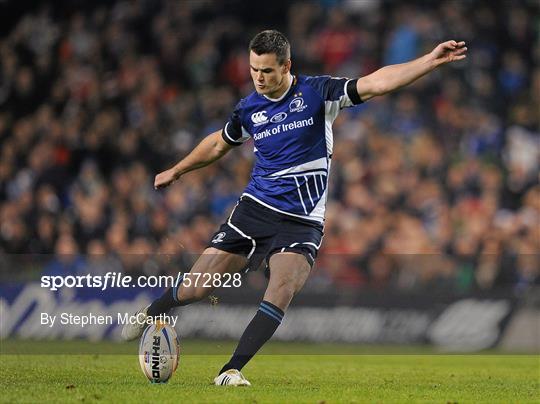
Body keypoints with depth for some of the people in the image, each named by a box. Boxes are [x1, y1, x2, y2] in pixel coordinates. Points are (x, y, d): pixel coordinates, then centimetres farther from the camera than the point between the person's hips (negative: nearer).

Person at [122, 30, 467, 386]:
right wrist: (177, 171, 37)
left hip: (302, 223, -3)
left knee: (281, 292, -27)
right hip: (255, 209, 3)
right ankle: (152, 313, 32)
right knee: (194, 289, 0)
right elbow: (219, 144, 26)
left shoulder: (317, 93, -5)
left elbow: (376, 83, -14)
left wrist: (430, 61, -25)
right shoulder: (249, 109, 5)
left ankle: (231, 371, -23)